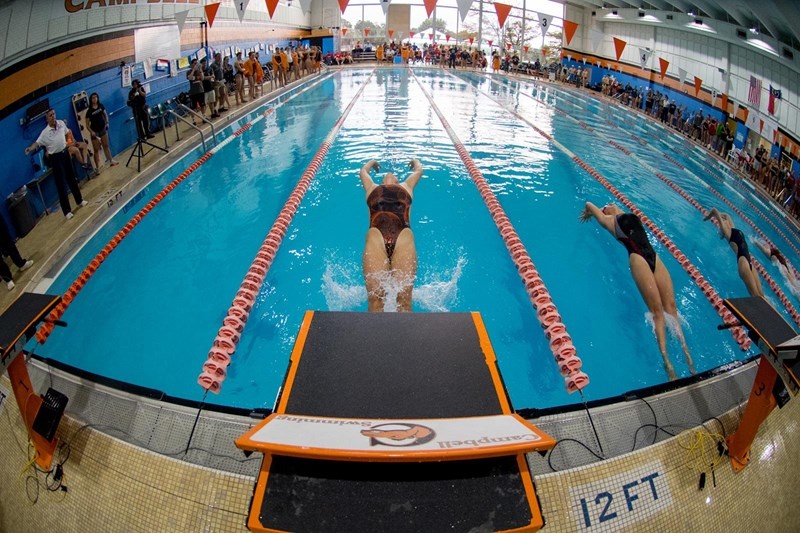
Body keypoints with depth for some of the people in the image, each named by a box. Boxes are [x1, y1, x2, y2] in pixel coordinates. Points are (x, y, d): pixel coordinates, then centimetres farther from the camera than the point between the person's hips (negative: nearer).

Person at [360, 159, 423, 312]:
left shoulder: (406, 186, 37)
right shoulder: (372, 188, 38)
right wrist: (372, 162, 77)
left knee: (404, 298, -22)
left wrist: (414, 161, 77)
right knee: (375, 298, -23)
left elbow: (419, 170, 55)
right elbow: (363, 171, 57)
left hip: (403, 236, 1)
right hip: (376, 236, 0)